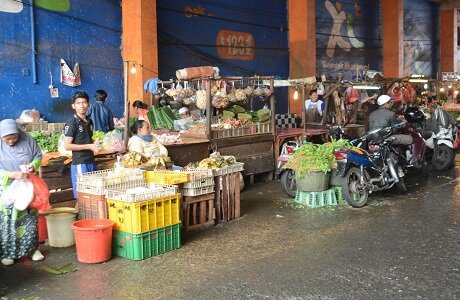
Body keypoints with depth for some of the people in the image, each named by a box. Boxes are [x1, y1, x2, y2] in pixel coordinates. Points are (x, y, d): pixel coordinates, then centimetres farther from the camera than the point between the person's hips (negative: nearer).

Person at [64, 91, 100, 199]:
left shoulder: (89, 122, 13)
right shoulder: (72, 123, -10)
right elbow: (67, 146, -15)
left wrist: (95, 144, 4)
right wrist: (89, 146, -15)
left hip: (91, 162, 7)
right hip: (79, 164, -7)